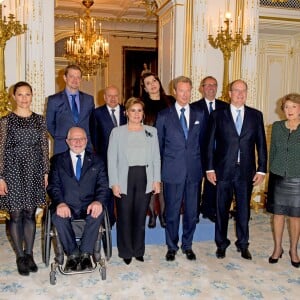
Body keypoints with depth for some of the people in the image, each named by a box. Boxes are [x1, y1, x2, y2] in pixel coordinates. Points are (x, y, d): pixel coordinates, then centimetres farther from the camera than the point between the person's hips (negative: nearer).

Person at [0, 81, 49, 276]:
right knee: (16, 215, 4)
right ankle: (20, 257, 18)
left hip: (34, 172, 2)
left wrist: (46, 172, 3)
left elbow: (44, 148, 7)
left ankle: (29, 254, 22)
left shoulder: (40, 120, 6)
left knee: (30, 214, 9)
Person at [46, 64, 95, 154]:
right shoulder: (54, 100, 1)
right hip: (62, 149, -2)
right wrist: (60, 138, 4)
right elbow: (49, 124, 9)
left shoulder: (89, 99, 9)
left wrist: (87, 138, 9)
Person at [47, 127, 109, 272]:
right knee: (58, 217, -32)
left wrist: (98, 201, -19)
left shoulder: (96, 161, 13)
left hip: (89, 206, 0)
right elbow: (53, 186, 1)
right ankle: (73, 253, -14)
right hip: (66, 206, 0)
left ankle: (85, 253, -19)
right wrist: (60, 203, -20)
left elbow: (103, 185, 4)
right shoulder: (57, 160, 12)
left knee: (97, 214, -32)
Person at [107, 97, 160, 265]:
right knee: (125, 216, 4)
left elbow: (156, 158, 8)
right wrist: (114, 183, -8)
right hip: (125, 179, -1)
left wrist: (157, 180, 1)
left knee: (140, 215, 8)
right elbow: (112, 159, -1)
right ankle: (126, 251, 21)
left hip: (145, 178, 2)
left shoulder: (152, 131, 8)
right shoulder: (117, 132, 2)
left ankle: (138, 250, 25)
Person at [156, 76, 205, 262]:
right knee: (172, 211, 7)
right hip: (173, 171, -2)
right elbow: (159, 144, 6)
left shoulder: (199, 115, 8)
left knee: (191, 211, 10)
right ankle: (172, 246, 23)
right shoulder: (164, 116, 1)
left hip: (194, 171, 2)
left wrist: (198, 162, 11)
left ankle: (187, 245, 27)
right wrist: (165, 165, 7)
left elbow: (202, 142, 14)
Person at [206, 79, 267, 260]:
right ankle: (221, 244, 26)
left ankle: (243, 244, 28)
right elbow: (210, 143, 0)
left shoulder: (256, 115, 5)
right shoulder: (218, 115, 1)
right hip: (223, 170, -1)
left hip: (246, 171, 1)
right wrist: (210, 168, -4)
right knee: (222, 209, 9)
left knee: (244, 209, 10)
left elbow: (261, 144, 4)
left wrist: (261, 169, -1)